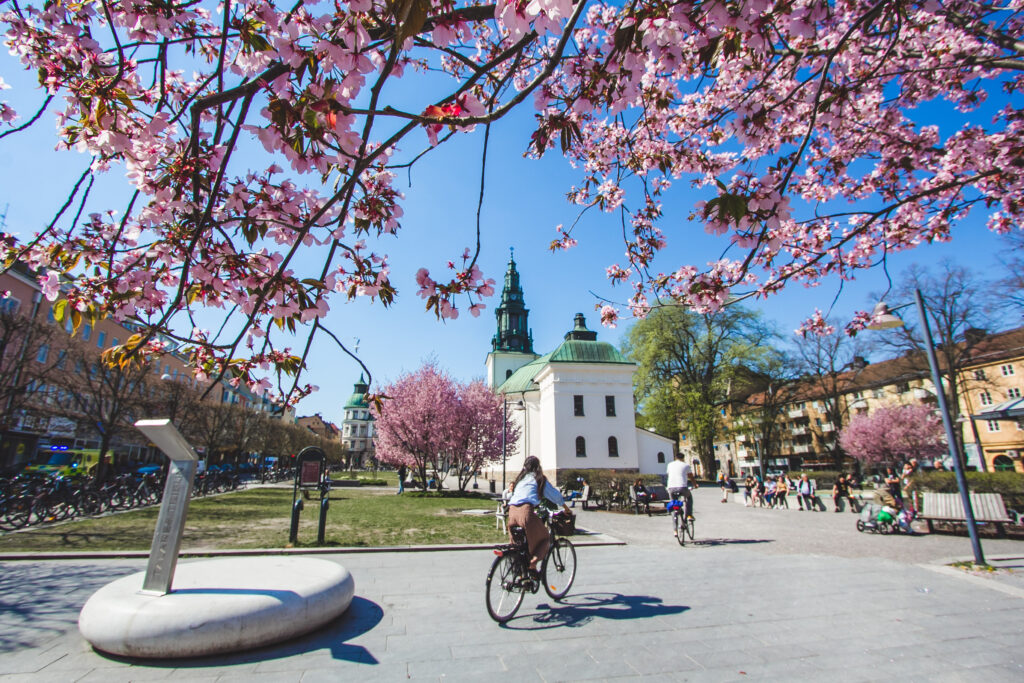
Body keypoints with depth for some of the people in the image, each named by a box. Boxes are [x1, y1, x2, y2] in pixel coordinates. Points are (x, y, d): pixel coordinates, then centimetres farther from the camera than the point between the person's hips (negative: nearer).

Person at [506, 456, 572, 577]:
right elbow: (555, 495, 19)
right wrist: (567, 510, 33)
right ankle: (533, 564, -8)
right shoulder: (539, 479, 14)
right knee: (545, 538, 11)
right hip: (526, 510, -5)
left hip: (512, 510, 5)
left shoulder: (520, 478, 27)